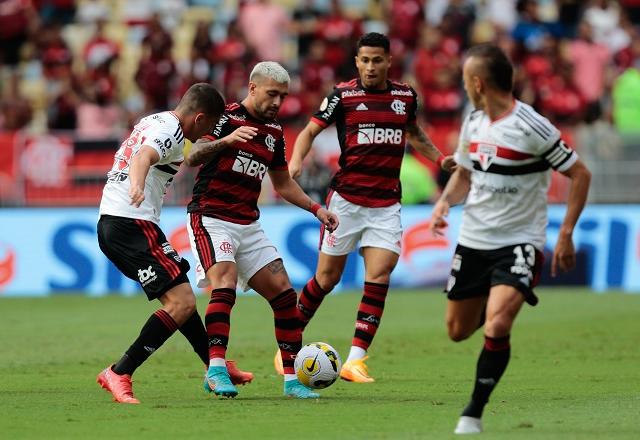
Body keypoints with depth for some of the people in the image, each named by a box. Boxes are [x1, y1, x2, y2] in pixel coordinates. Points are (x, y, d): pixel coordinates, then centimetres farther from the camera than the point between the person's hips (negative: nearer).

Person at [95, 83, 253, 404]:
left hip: (110, 223, 11)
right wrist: (137, 186, -53)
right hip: (132, 224, -11)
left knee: (178, 297, 23)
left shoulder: (153, 121, 17)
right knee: (182, 303, -14)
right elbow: (143, 157, -35)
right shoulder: (170, 131, -13)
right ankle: (118, 375, -16)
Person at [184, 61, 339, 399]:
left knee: (283, 293, 0)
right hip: (210, 218, -7)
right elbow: (192, 158, -21)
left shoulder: (275, 133, 13)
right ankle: (216, 370, -28)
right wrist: (226, 140, -38)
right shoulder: (226, 117, -8)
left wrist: (316, 209, 14)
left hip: (248, 225, 7)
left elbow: (282, 184, 26)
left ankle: (292, 378, 6)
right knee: (225, 285, -27)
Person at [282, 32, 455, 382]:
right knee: (327, 277, 3)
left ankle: (355, 360, -11)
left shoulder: (405, 96, 7)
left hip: (386, 205, 3)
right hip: (346, 198, -3)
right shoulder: (343, 95, -4)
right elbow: (310, 130, 0)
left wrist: (441, 159, 12)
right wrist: (295, 162, -18)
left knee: (379, 276, -11)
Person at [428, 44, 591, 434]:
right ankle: (492, 304, 48)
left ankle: (474, 413, -10)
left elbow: (580, 175, -10)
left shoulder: (533, 127, -17)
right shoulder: (473, 123, 4)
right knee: (458, 331, 12)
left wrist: (566, 234, -13)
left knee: (496, 326, -24)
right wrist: (445, 202, 0)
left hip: (519, 243, -7)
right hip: (473, 241, 7)